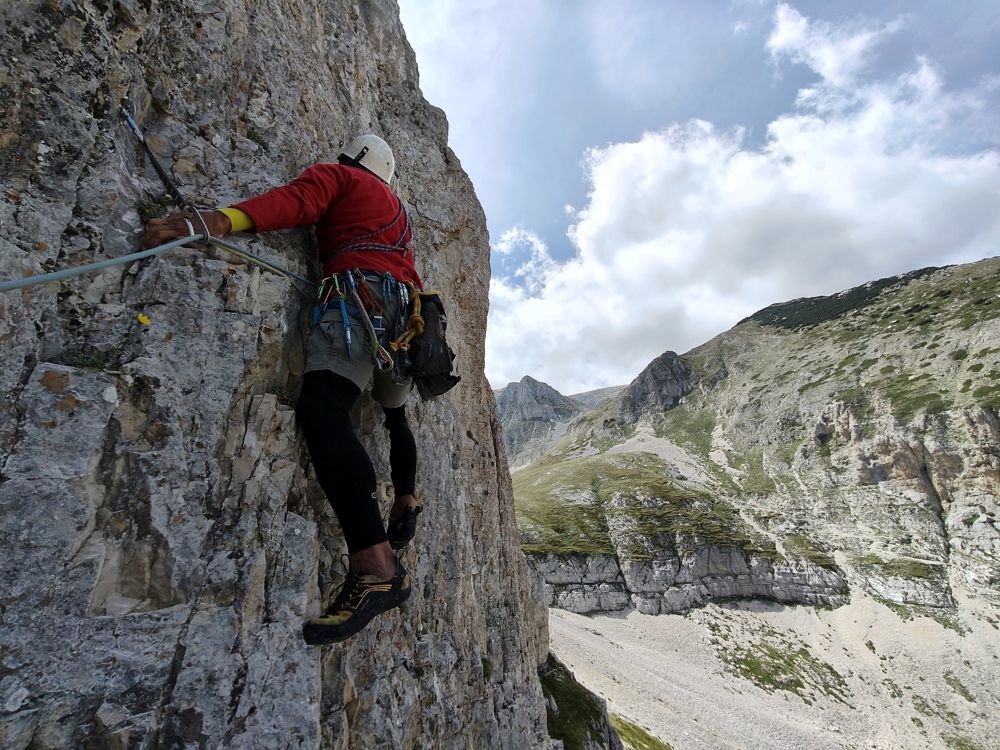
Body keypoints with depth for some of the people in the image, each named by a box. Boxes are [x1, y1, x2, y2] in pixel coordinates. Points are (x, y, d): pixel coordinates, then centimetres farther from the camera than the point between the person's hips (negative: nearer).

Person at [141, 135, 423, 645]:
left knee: (321, 406, -27)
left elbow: (294, 202, -3)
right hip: (407, 306, 9)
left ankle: (376, 566, -42)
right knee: (394, 412, 26)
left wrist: (216, 221, -16)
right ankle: (405, 505, 37)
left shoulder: (336, 174, 19)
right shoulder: (396, 208, 38)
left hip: (359, 289, -8)